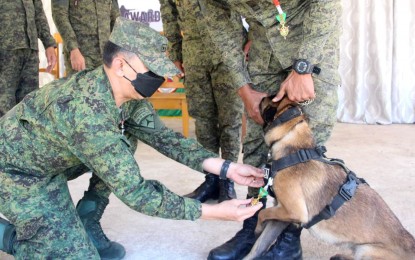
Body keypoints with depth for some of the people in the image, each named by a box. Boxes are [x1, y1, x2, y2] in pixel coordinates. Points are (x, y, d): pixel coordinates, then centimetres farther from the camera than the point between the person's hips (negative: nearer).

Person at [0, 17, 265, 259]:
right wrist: (215, 212, -31)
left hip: (49, 162, 9)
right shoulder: (87, 112, -37)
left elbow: (162, 136, -3)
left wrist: (227, 168, -11)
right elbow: (134, 191, -34)